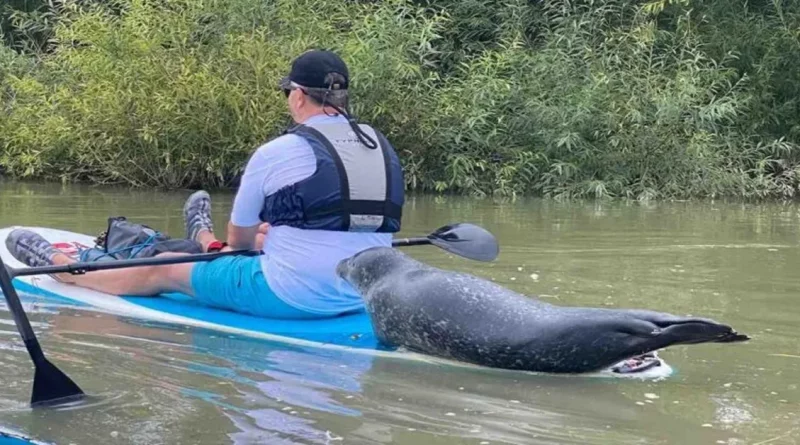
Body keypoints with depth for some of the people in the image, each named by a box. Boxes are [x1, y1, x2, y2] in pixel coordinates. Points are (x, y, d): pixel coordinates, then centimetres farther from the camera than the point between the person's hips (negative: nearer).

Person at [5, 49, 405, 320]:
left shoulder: (276, 153, -13)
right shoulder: (384, 149, 5)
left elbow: (240, 238, 2)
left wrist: (255, 234, 27)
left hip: (290, 297, -6)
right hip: (362, 298, 6)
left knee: (163, 269, 14)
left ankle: (59, 266, 37)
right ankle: (208, 245, 71)